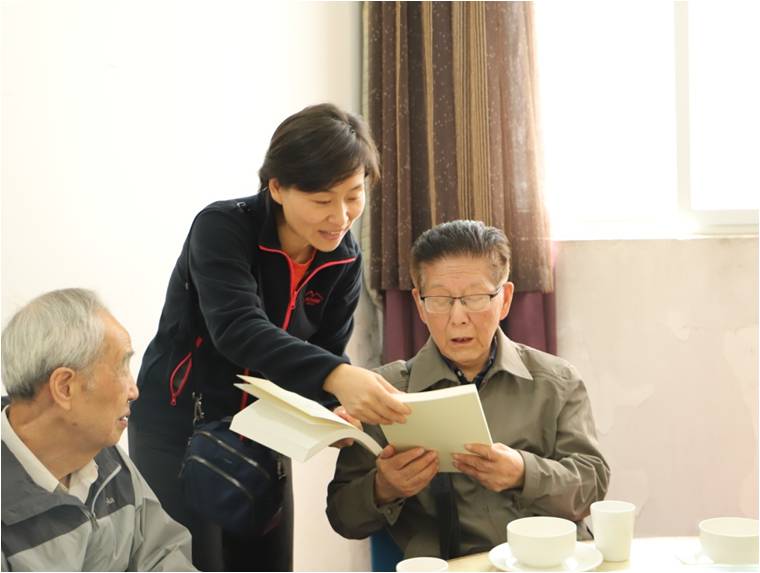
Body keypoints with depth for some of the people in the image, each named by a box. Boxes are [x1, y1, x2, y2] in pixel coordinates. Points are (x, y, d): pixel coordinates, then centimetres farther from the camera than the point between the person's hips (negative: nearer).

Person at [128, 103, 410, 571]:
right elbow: (238, 329, -36)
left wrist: (332, 412, -27)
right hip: (179, 431, -5)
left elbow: (325, 357, -4)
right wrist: (336, 376, -51)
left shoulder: (344, 261, -5)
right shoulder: (222, 228, -21)